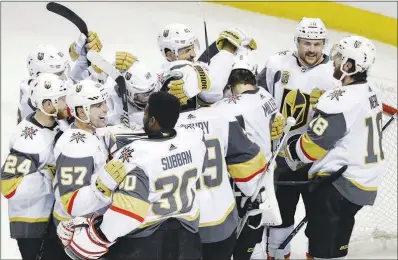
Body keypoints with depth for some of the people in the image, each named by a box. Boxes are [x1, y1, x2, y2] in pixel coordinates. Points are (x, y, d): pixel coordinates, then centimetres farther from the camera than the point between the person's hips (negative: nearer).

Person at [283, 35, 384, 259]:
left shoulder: (341, 101, -23)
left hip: (339, 184, -9)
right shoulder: (371, 92, 5)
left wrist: (288, 153, -3)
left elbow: (312, 145, -20)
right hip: (366, 181, 9)